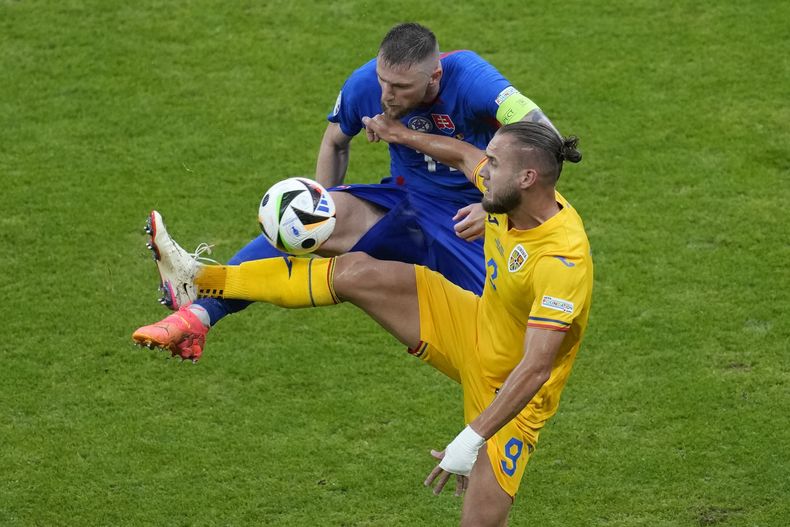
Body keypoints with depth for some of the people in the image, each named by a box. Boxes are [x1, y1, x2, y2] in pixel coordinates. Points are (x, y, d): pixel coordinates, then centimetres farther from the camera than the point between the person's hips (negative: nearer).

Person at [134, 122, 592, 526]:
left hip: (513, 391, -7)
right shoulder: (510, 195, -12)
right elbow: (465, 155, 13)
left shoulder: (562, 261, -36)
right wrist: (403, 135, 26)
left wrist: (473, 439, -40)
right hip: (476, 330, 7)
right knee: (357, 272, -6)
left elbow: (536, 367, -38)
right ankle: (203, 279, 3)